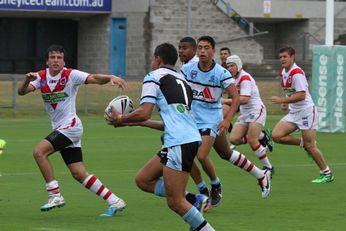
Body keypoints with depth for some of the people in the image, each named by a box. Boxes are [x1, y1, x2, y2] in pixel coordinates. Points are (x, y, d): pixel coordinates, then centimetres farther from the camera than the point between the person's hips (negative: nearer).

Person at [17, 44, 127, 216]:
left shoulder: (71, 75, -9)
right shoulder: (41, 77, 6)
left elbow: (94, 78, -20)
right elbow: (22, 91, -5)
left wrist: (110, 78, -40)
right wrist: (27, 80, -26)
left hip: (71, 126, -6)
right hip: (59, 129, 6)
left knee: (39, 151, -21)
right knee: (78, 174, 4)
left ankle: (55, 195, -15)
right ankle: (114, 202, 11)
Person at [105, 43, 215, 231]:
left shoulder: (154, 77, 0)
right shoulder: (181, 80, 25)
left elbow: (144, 113, -12)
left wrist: (120, 119, 7)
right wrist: (134, 122, 36)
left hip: (179, 144, -9)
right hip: (191, 138, 9)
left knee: (175, 202, -6)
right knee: (143, 180, 15)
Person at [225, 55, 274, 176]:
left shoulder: (245, 78, -16)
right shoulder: (235, 79, 12)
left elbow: (244, 99, -26)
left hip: (256, 110, -9)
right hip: (245, 113, 9)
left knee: (252, 141, -19)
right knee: (234, 139, -7)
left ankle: (268, 167, -6)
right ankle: (262, 136, 12)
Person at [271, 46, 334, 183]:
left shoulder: (297, 73, -18)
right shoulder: (283, 73, 10)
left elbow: (301, 95, -26)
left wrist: (283, 100, -27)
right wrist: (287, 102, 11)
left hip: (306, 111, -9)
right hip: (293, 112, 9)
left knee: (310, 146, -7)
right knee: (276, 136, -7)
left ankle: (327, 174, 5)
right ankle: (303, 144, 11)